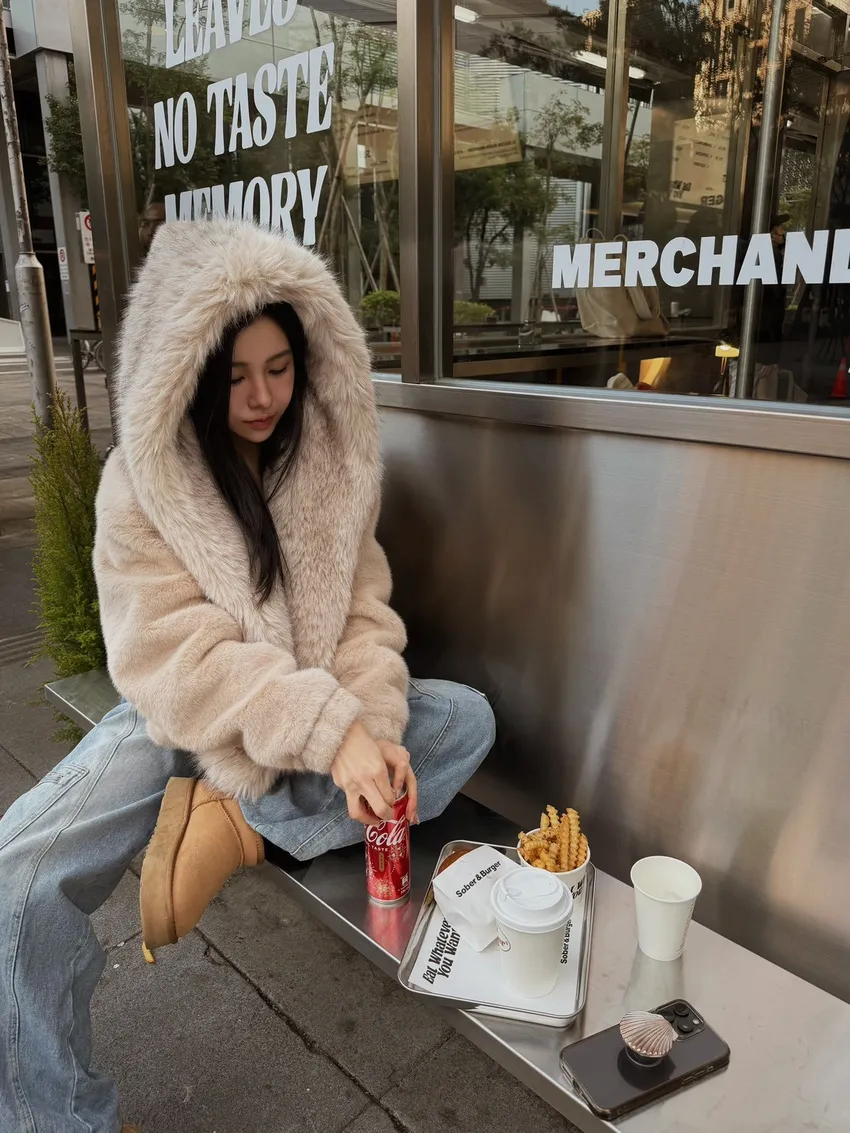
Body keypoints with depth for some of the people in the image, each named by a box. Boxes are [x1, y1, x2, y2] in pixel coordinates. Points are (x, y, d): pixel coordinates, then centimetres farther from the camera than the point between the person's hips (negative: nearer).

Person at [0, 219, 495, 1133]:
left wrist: (372, 729, -26)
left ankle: (238, 825, -21)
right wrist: (328, 730, -33)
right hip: (182, 723, -2)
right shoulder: (141, 483, -11)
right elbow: (177, 657, -21)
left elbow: (364, 617, -7)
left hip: (319, 722, 3)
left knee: (466, 719, -18)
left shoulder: (330, 464, -2)